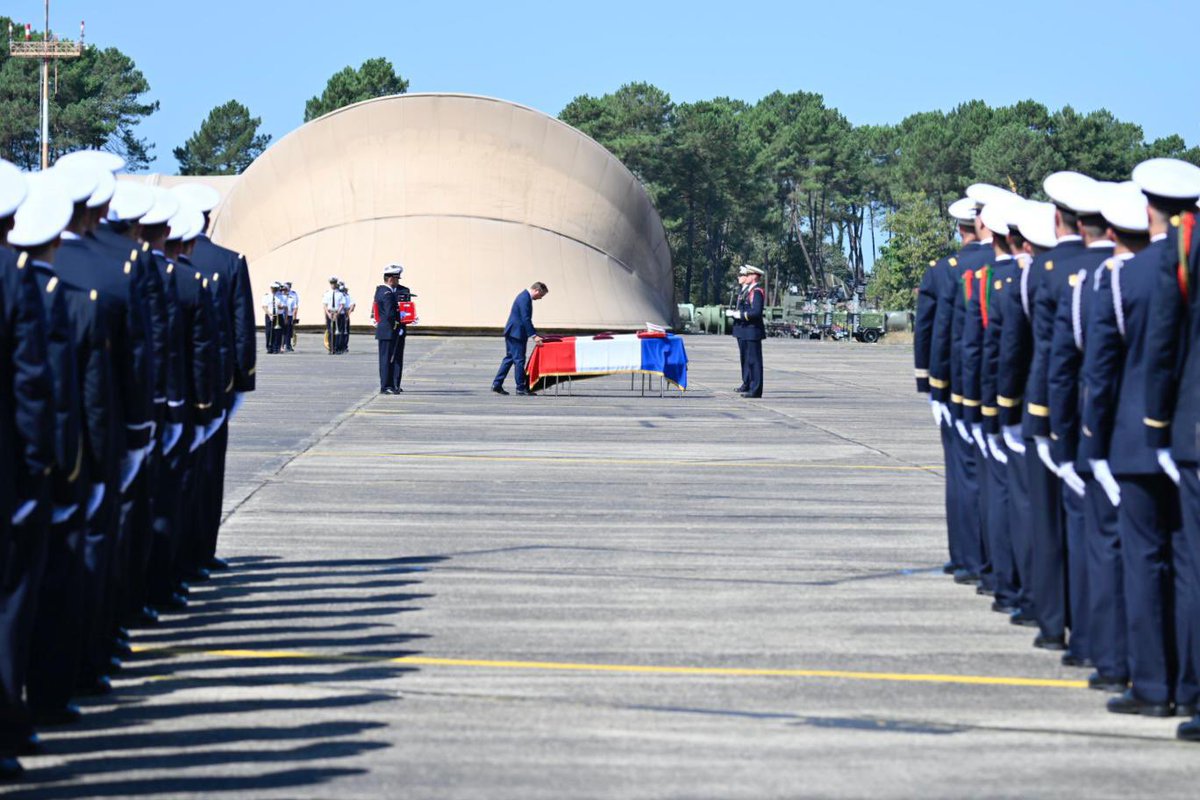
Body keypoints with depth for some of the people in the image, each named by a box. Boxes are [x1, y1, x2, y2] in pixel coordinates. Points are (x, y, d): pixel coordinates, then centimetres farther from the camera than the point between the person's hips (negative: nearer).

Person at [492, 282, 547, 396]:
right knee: (519, 360, -6)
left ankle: (497, 385, 13)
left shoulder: (525, 297, 14)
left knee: (510, 358, 12)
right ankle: (521, 388, -2)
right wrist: (534, 336, -24)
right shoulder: (524, 299, -18)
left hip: (512, 333, 10)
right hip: (516, 333, -10)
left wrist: (535, 333, 22)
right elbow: (526, 319, -23)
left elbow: (527, 319, 23)